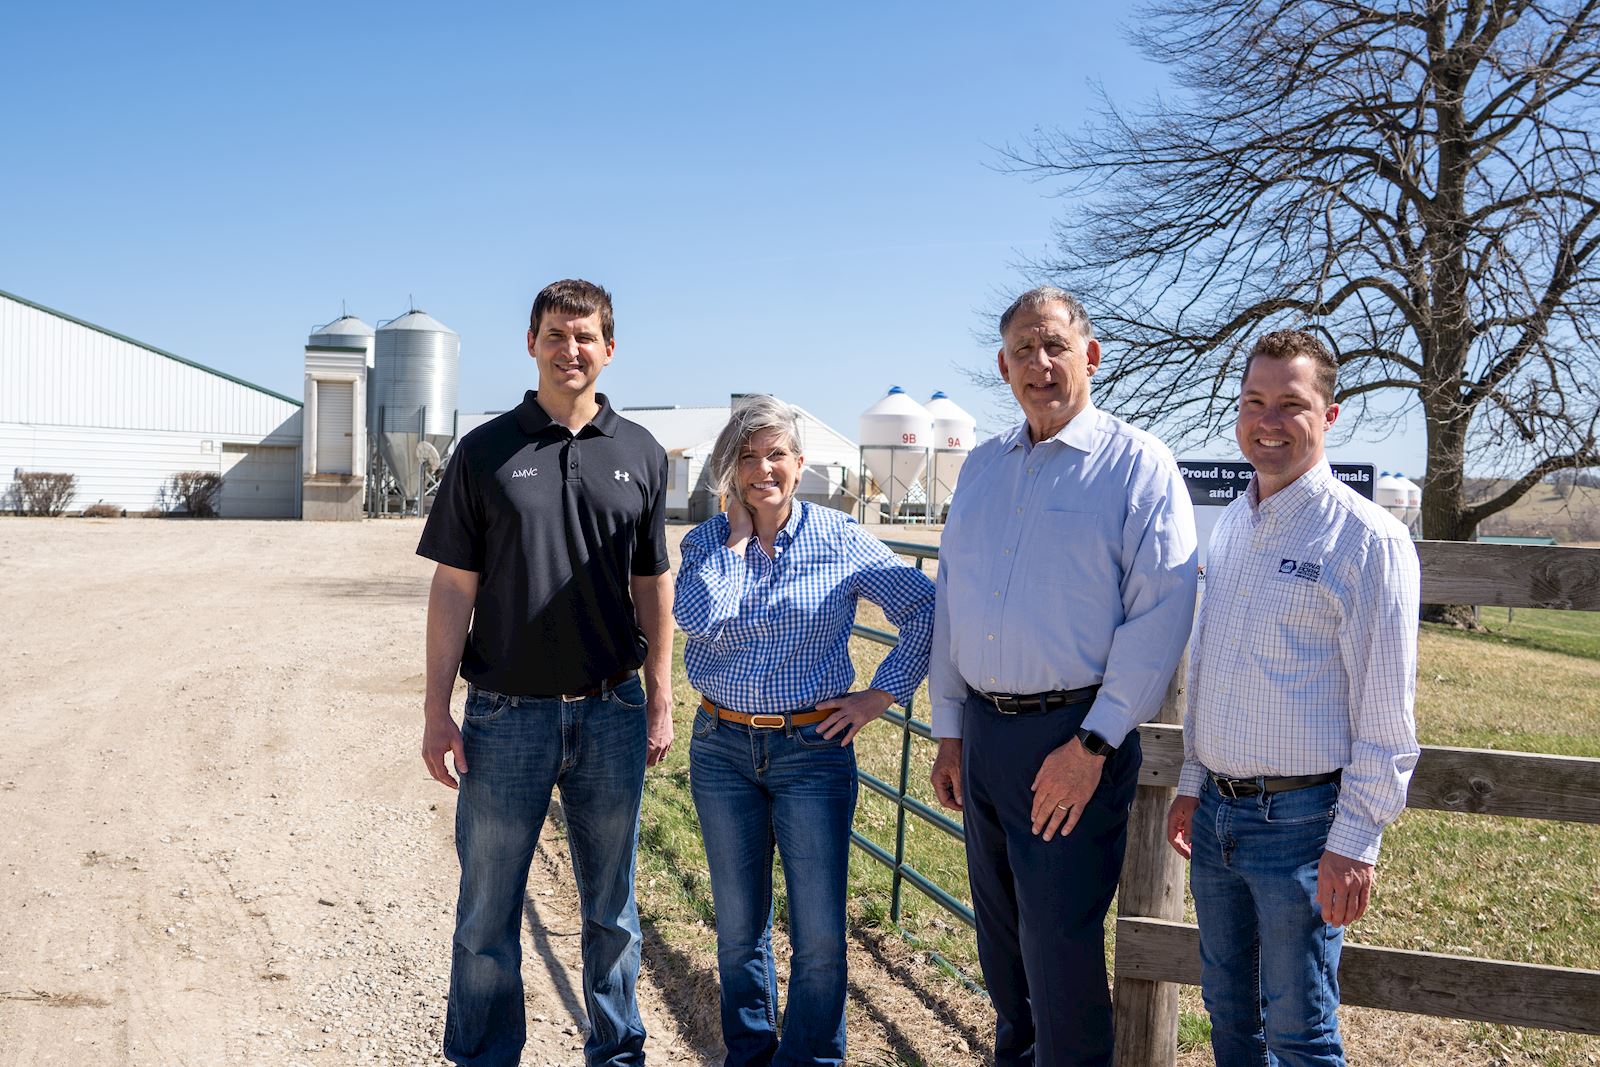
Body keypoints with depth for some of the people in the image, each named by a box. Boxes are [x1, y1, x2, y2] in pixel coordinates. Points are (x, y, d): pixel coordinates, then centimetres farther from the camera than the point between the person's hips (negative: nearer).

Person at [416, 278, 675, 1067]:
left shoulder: (640, 454, 5)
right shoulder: (486, 452, 0)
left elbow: (652, 585, 9)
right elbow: (454, 588, -1)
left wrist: (660, 701, 6)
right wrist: (436, 709, -5)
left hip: (611, 713, 2)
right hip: (506, 714, -1)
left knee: (610, 907, 14)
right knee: (488, 912, 8)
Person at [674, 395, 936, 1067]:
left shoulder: (841, 540, -4)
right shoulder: (707, 542, 2)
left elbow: (926, 611, -2)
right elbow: (696, 619, -17)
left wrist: (881, 696, -5)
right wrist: (738, 535, -11)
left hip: (814, 748, -2)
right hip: (722, 748, 2)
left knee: (819, 937, -1)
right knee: (738, 927, 13)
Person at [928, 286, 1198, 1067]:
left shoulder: (1137, 465, -6)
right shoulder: (982, 467, 12)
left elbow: (1161, 613, -13)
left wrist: (1092, 744, -18)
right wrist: (949, 731, 13)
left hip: (1072, 737, -6)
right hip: (982, 732, 6)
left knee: (1060, 949, -1)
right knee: (1001, 939, 18)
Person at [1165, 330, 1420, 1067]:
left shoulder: (1366, 538, -12)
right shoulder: (1229, 528, 10)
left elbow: (1386, 715, -13)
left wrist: (1355, 841, -15)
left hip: (1300, 820, -7)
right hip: (1218, 812, 7)